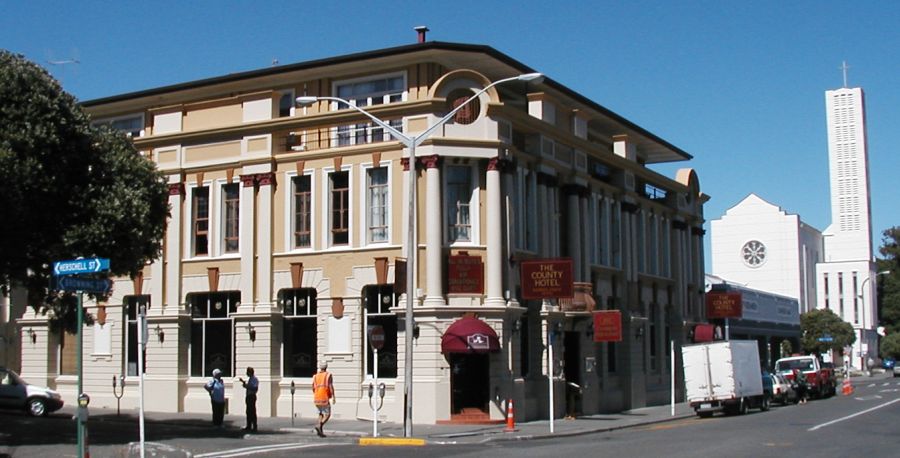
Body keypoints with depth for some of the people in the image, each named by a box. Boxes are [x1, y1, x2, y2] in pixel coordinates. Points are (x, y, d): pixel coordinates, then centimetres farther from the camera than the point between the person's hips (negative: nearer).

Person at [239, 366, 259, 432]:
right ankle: (249, 426, 21)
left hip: (252, 396, -10)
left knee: (253, 412, -6)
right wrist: (243, 382, 14)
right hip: (248, 396, 10)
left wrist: (248, 386, -22)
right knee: (248, 412, 14)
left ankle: (254, 427, -1)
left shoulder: (255, 379, -13)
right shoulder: (249, 379, 15)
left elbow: (255, 388, -21)